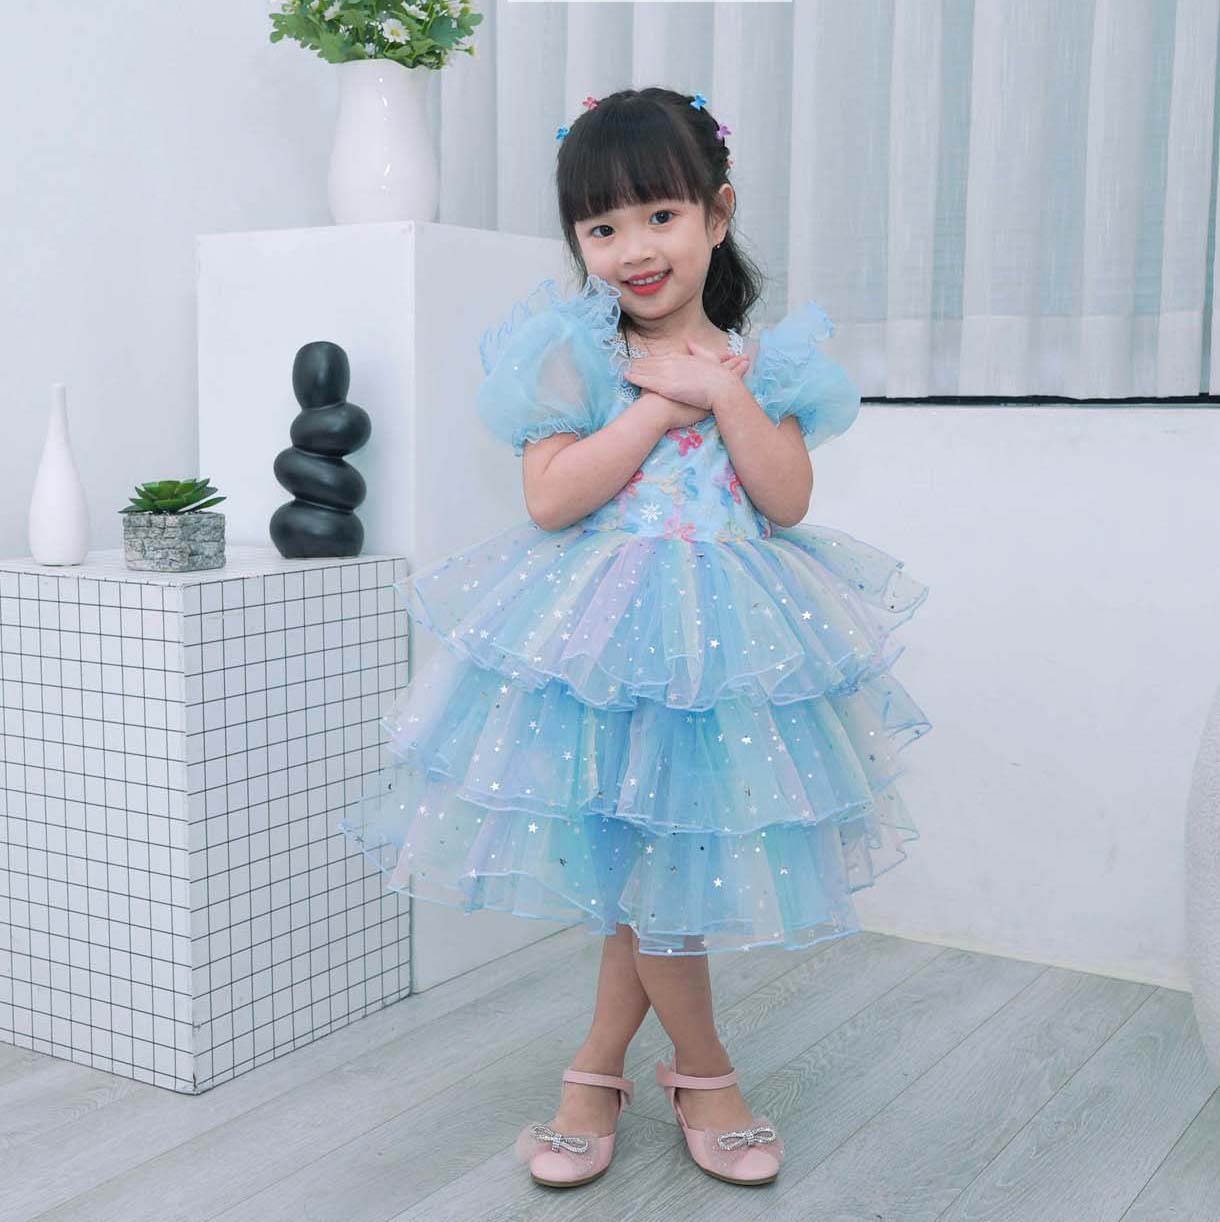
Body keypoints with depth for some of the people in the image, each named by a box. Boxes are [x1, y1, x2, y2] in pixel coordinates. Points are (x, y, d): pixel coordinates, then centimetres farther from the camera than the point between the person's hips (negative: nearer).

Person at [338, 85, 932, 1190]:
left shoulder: (759, 362, 5)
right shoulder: (568, 353, -3)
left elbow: (787, 501, -4)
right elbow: (550, 499, -15)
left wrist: (723, 394, -13)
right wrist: (664, 402, -14)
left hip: (725, 640, 3)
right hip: (600, 641, -2)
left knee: (652, 871, 9)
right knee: (642, 869, 4)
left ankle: (599, 1068, 27)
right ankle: (703, 1074, 25)